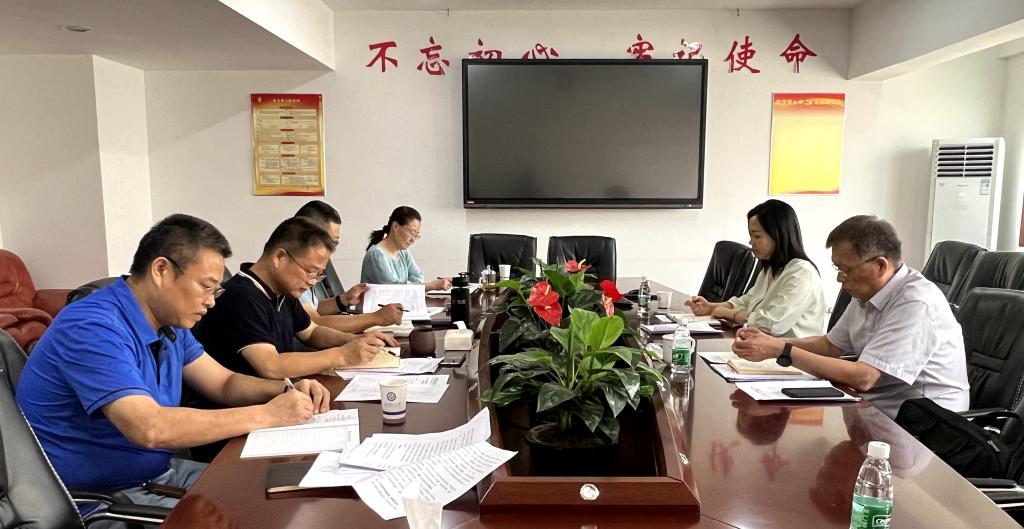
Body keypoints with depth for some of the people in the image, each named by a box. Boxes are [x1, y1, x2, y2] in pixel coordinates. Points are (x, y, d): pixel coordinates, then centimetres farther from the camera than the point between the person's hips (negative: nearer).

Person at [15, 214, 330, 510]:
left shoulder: (170, 324, 5)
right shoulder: (94, 328, -25)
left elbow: (223, 383, 11)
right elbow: (149, 428, -35)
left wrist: (288, 390, -9)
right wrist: (267, 414, -28)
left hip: (157, 472, 9)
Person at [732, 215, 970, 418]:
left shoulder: (916, 304, -23)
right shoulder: (868, 293, 4)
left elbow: (863, 377, -27)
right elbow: (831, 345, 13)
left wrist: (782, 351, -24)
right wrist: (771, 342, -2)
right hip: (875, 407, 7)